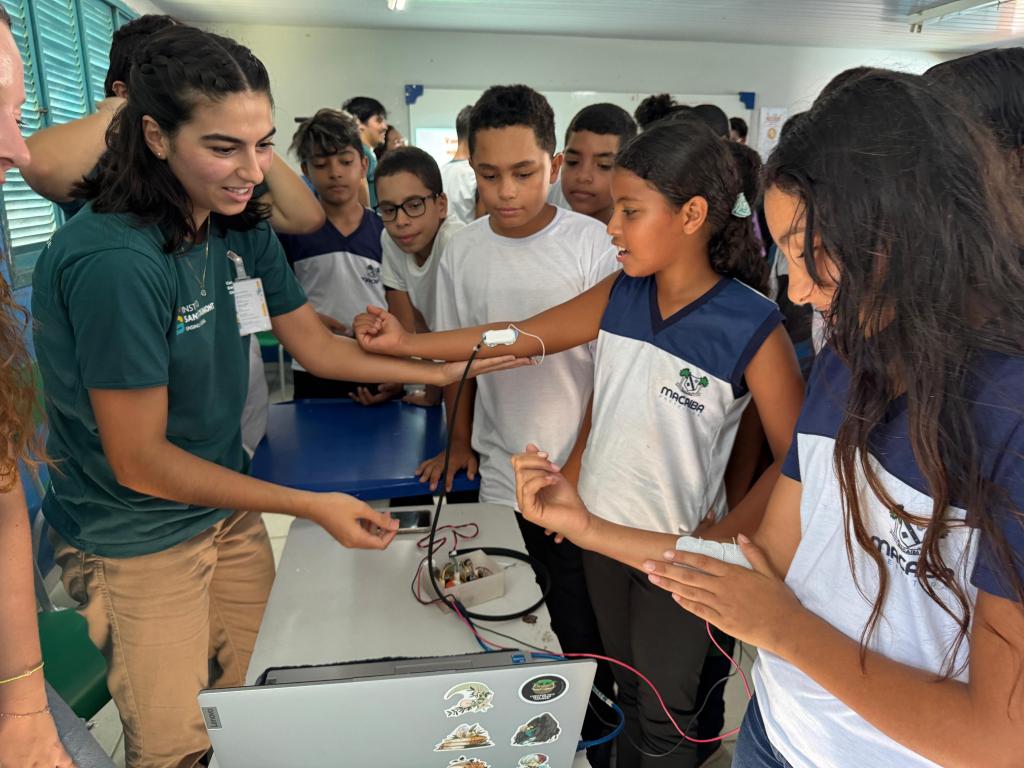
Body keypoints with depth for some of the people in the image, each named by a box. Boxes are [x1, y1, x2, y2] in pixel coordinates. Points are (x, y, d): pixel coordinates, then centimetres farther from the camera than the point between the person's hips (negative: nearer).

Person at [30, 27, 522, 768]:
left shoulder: (244, 231, -4)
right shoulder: (114, 259, -28)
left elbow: (316, 344, 4)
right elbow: (139, 461, -23)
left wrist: (449, 371, -3)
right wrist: (313, 506, -20)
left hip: (229, 508, 7)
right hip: (139, 542, -6)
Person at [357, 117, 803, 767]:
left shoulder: (753, 327, -20)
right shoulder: (620, 295, -5)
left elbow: (795, 457, -15)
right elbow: (522, 337, -1)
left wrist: (719, 541, -18)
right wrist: (405, 342, -4)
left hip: (676, 550, -4)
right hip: (598, 528, 5)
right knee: (626, 690, 27)